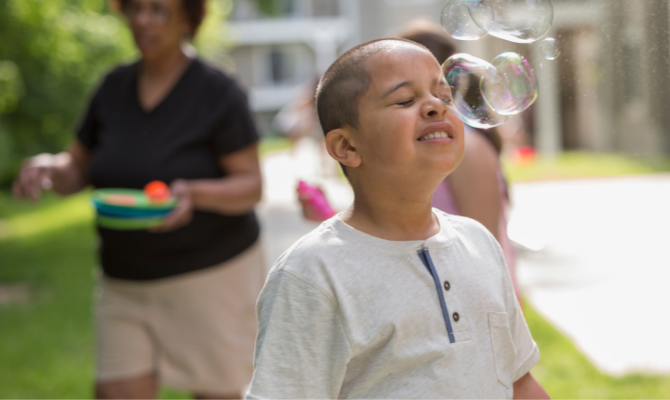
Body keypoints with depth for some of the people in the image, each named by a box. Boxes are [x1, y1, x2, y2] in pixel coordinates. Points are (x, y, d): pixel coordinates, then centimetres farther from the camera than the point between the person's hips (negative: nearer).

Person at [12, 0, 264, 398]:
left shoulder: (218, 92, -11)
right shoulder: (115, 86, 4)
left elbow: (251, 186, -11)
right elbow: (77, 171, 11)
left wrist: (196, 194, -30)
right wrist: (47, 166, -12)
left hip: (211, 274, -4)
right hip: (125, 283, 4)